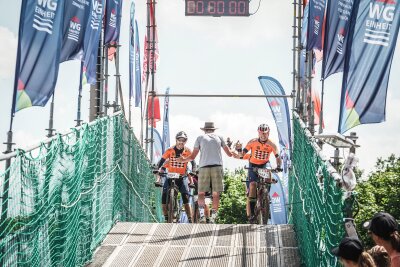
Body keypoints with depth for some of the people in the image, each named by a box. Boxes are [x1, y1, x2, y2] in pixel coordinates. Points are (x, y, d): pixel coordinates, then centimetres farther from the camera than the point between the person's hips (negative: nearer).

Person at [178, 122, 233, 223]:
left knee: (201, 193, 7)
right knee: (216, 194, 5)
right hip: (217, 166, 1)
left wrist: (183, 159, 28)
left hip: (204, 167, -1)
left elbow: (193, 157, 9)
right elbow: (229, 154, 18)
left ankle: (202, 215, -12)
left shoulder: (200, 138, 12)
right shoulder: (219, 137, 15)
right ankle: (212, 218, 3)